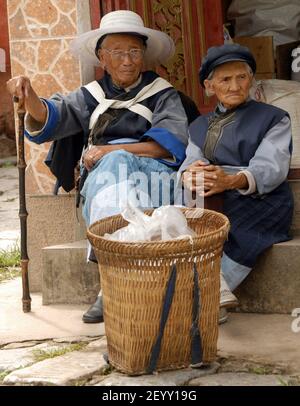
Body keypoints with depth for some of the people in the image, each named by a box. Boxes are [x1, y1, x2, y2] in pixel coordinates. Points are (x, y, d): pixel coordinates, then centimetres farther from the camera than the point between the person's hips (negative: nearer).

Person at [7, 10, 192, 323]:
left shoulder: (162, 94, 14)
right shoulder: (92, 96, 22)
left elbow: (172, 142, -4)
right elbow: (52, 117, 6)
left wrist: (111, 151, -11)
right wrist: (30, 96, -18)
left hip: (151, 175, -2)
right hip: (100, 179, 2)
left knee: (115, 163, -34)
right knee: (113, 166, -33)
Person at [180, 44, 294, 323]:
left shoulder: (274, 119, 13)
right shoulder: (199, 126, 28)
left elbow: (271, 167, -6)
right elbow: (191, 161, 8)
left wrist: (232, 180, -29)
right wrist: (189, 174, -21)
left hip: (260, 203, -3)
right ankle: (217, 290, -44)